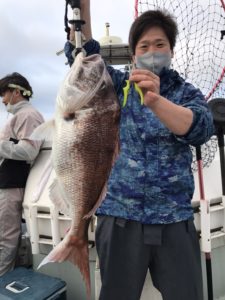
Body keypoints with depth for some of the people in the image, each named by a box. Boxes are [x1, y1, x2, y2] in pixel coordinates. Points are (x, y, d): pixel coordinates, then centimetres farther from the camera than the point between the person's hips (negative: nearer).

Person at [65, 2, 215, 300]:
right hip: (120, 216, 0)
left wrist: (155, 100, -33)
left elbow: (201, 128, -15)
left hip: (174, 220, 1)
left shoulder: (188, 93, 6)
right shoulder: (118, 85, 9)